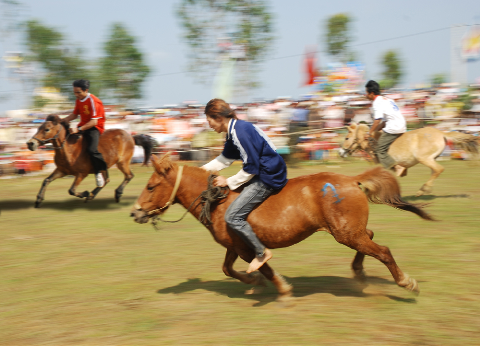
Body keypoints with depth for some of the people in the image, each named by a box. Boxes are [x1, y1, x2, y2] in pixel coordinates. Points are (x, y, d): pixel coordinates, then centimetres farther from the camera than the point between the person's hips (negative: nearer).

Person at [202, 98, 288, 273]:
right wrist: (202, 169, 19)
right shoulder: (233, 131, 9)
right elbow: (225, 159, 25)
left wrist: (229, 182, -10)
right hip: (264, 172, 11)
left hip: (268, 177, -11)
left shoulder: (240, 132, -22)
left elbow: (251, 168, -21)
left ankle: (261, 252, 1)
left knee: (233, 217, -12)